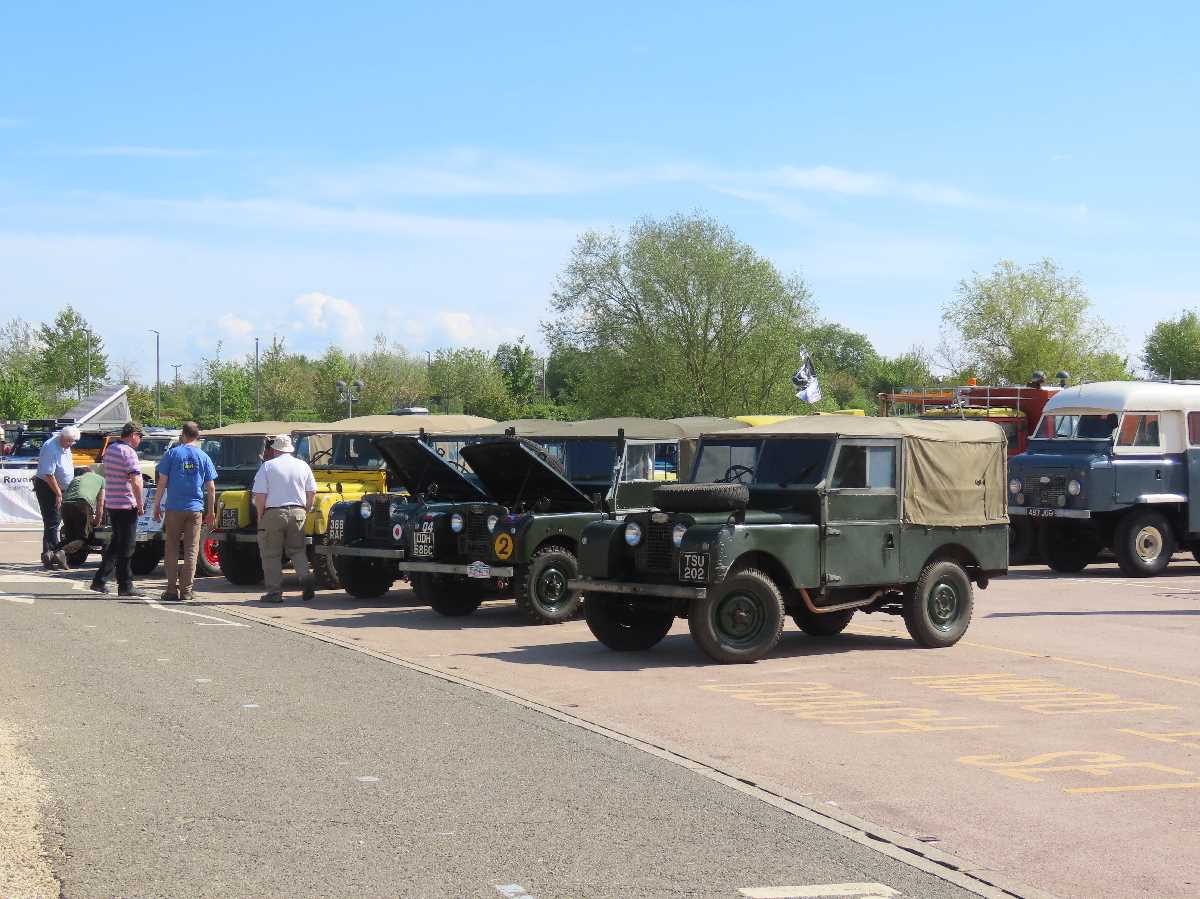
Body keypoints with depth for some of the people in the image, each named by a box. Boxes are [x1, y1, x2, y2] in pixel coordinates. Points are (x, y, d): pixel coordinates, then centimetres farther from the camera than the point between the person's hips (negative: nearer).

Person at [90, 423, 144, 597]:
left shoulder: (110, 449, 13)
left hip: (111, 503, 9)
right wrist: (140, 504, -13)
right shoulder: (128, 453, -15)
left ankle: (100, 581, 16)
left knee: (116, 542, 18)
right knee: (126, 546, -2)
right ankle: (125, 586, 2)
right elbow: (135, 481, -21)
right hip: (126, 504, -9)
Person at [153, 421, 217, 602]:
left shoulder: (172, 453, -1)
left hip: (174, 508, -1)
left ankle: (172, 590, 4)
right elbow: (211, 488, 3)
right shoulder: (204, 457, 4)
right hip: (196, 509, 1)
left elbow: (161, 483, -3)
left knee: (171, 549, 7)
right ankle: (186, 591, 3)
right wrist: (211, 512, 11)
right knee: (191, 550, 5)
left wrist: (157, 506, 4)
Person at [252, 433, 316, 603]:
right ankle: (305, 577, -7)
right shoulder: (302, 465, 7)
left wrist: (260, 517, 2)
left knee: (271, 554, 4)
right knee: (297, 550, 15)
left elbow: (260, 495, -7)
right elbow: (312, 492, 7)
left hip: (273, 513, -3)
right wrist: (305, 511, 17)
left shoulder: (267, 466, -3)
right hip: (298, 513, 3)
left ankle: (274, 591, 3)